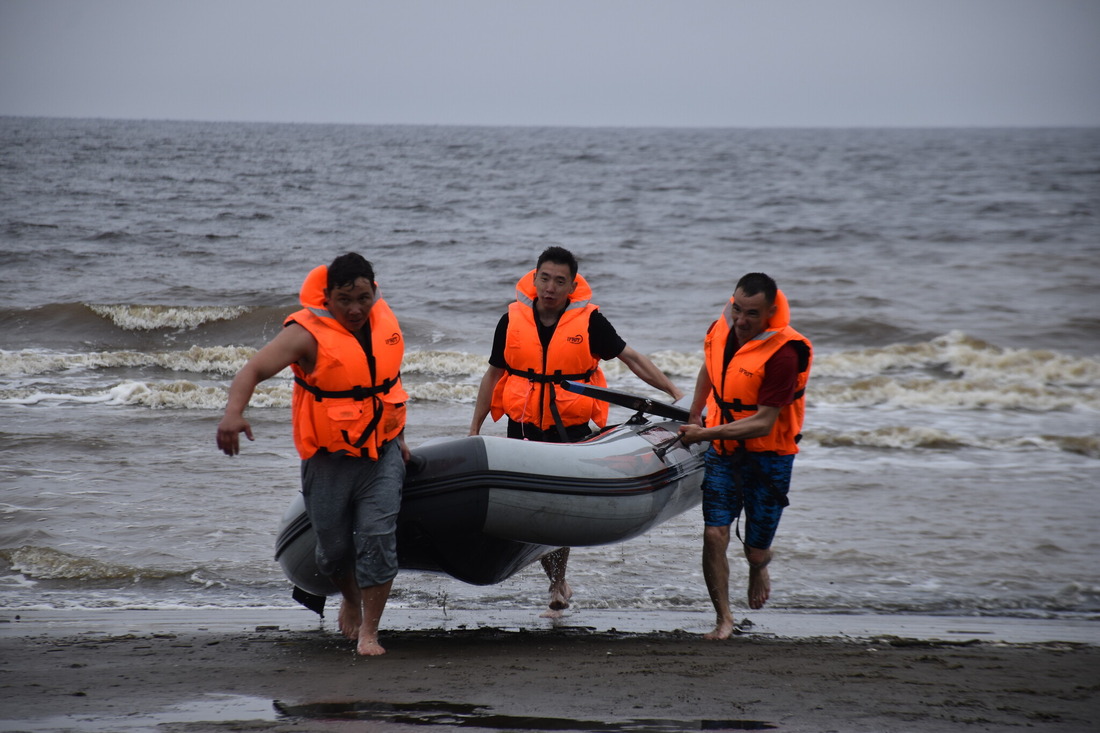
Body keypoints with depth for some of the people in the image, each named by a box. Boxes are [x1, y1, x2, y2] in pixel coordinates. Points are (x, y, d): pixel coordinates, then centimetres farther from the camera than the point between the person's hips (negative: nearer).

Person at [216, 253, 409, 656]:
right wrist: (234, 412, -49)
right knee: (334, 547, 8)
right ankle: (351, 598, 41)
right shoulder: (308, 332, -17)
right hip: (328, 458, -3)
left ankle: (369, 631, -3)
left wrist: (397, 436, 22)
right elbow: (254, 369, -30)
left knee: (378, 537, -11)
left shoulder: (384, 319, 0)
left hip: (382, 454, 3)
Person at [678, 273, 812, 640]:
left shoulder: (783, 354, -24)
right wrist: (694, 417, 25)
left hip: (767, 458, -4)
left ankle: (759, 567, 43)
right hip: (723, 453, 4)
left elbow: (763, 423, -25)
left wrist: (708, 433, -30)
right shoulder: (722, 329, -5)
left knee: (755, 551, 5)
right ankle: (723, 619, 2)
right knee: (714, 534, -11)